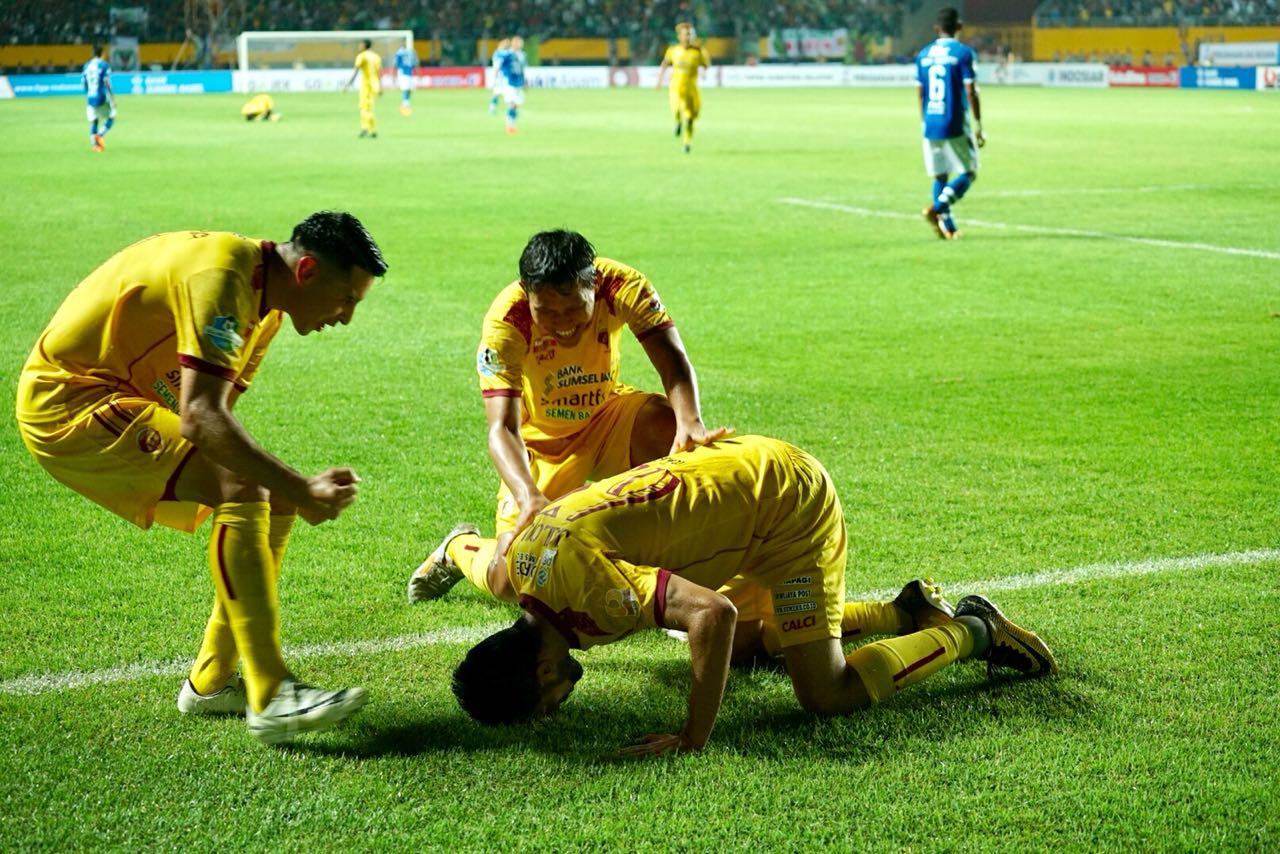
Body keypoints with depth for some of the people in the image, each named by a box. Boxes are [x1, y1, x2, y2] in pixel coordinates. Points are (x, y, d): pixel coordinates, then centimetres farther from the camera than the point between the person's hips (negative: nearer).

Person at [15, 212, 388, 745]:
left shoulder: (263, 301, 7)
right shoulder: (223, 276, -24)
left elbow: (211, 418, 6)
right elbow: (200, 419, -33)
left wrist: (290, 492, -10)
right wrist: (301, 490, -30)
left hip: (124, 406, 10)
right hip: (68, 402, -10)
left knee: (272, 500, 5)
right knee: (242, 490, -25)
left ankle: (211, 684, 12)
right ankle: (270, 698, -27)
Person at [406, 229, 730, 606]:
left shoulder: (622, 286, -25)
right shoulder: (506, 322, -30)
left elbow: (672, 359, -34)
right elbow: (502, 429, -37)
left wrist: (690, 421, -56)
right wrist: (528, 496, -55)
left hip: (608, 416, 2)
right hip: (542, 442, -2)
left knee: (678, 437, -33)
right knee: (508, 582, -12)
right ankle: (460, 548, 24)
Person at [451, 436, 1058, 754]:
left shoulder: (579, 582, -32)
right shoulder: (517, 560, -4)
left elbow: (713, 613, -40)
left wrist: (693, 740, -34)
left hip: (791, 500, -10)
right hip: (751, 466, 10)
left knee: (828, 694, -11)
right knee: (738, 645, 26)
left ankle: (971, 631, 11)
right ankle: (905, 613, 32)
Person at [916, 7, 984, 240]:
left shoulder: (923, 54, 9)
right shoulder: (962, 53, -7)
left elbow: (919, 94, 13)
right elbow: (971, 91, -11)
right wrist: (978, 125, -5)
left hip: (931, 126, 5)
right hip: (955, 126, -5)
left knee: (940, 176, 12)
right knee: (968, 174, 5)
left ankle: (948, 227, 8)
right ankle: (937, 208, -16)